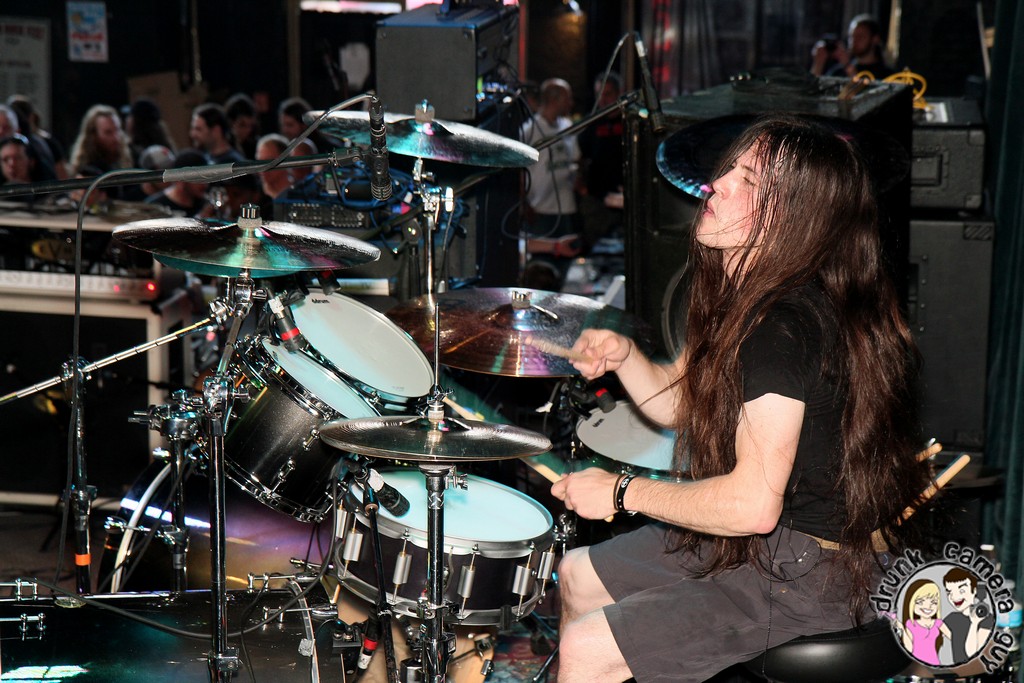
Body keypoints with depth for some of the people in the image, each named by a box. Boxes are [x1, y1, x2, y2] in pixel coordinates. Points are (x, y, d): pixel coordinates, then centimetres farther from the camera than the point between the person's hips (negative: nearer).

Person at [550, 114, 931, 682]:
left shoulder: (788, 324, -29)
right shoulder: (739, 293, 3)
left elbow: (753, 503, -32)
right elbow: (676, 402, 16)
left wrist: (623, 492, -20)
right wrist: (622, 355, -6)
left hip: (813, 572, -10)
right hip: (764, 539, 10)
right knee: (578, 576, 20)